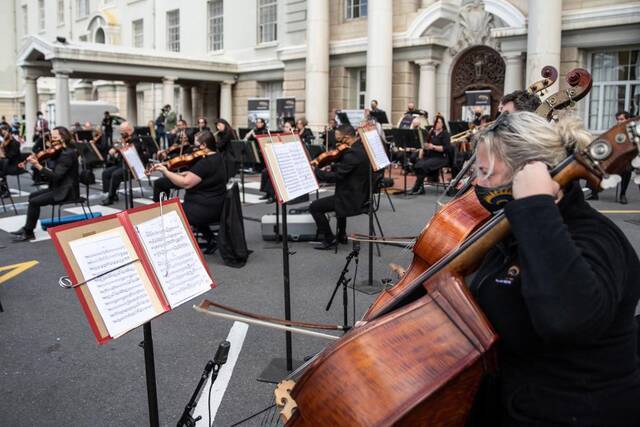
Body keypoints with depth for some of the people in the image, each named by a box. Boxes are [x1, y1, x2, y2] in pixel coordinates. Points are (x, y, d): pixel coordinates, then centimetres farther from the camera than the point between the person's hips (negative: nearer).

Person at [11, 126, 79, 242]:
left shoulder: (67, 154, -20)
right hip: (59, 187, 10)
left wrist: (38, 165, -28)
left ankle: (28, 233, 0)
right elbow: (53, 171, 8)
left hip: (65, 191, -10)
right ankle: (27, 227, 17)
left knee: (34, 202, -13)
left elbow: (56, 176, -26)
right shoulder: (60, 151, 11)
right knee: (32, 196, 14)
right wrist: (36, 161, -4)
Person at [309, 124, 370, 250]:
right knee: (338, 198, 39)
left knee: (314, 207, -3)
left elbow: (335, 177, -26)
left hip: (353, 198, -10)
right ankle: (341, 235, 39)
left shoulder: (352, 153, -27)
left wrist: (315, 171, -14)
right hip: (361, 192, 10)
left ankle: (330, 239, 7)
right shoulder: (361, 146, 4)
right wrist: (332, 168, 0)